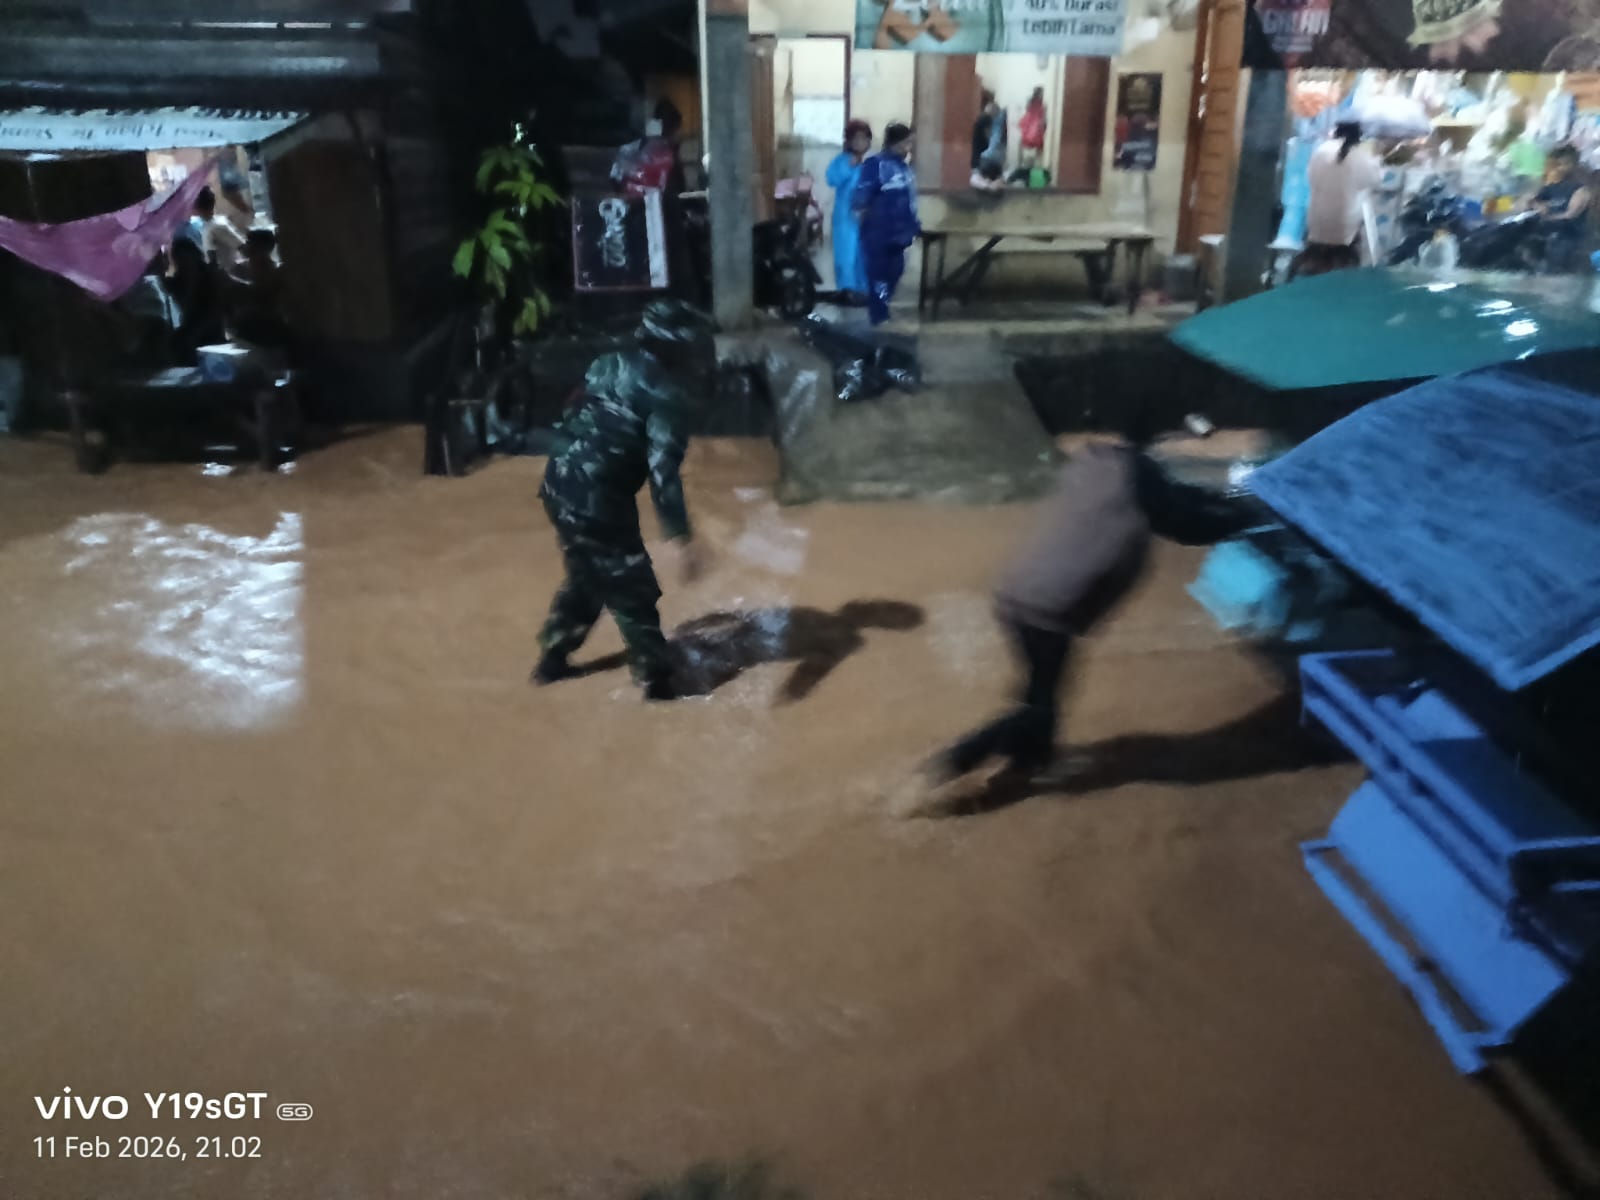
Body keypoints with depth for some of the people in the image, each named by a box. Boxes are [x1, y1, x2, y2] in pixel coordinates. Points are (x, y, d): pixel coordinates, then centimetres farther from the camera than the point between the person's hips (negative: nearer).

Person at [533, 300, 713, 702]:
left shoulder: (607, 365, 10)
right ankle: (656, 679, 18)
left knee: (586, 577, 28)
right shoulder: (666, 395, -14)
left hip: (560, 486, 8)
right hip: (597, 500, -8)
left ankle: (552, 659, 40)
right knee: (633, 591, 7)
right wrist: (682, 538, -27)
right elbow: (663, 470, -24)